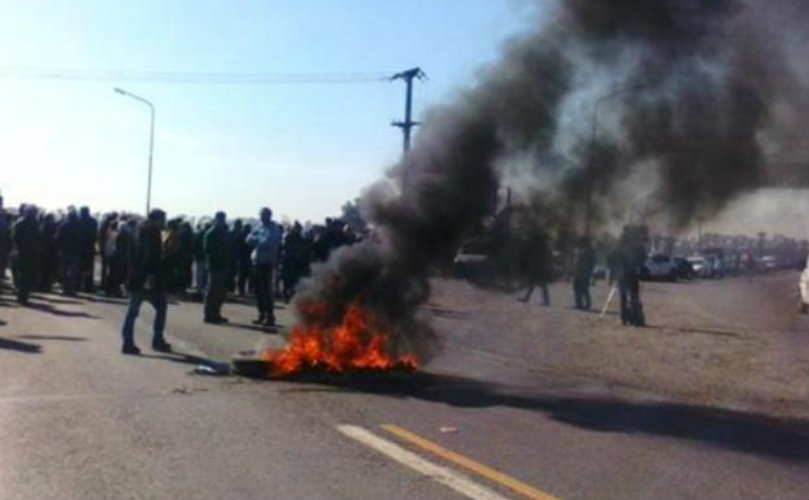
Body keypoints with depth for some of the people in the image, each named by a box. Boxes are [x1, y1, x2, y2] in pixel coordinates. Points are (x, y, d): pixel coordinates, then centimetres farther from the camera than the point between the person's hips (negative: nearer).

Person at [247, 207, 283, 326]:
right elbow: (249, 240, 10)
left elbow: (267, 243, -18)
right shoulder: (259, 226, 15)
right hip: (257, 262, 7)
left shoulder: (274, 229, -6)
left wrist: (256, 239, -4)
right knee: (259, 290, 11)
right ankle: (262, 315, 20)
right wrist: (258, 239, -9)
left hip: (267, 263, -7)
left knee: (267, 290, -7)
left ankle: (270, 316, -5)